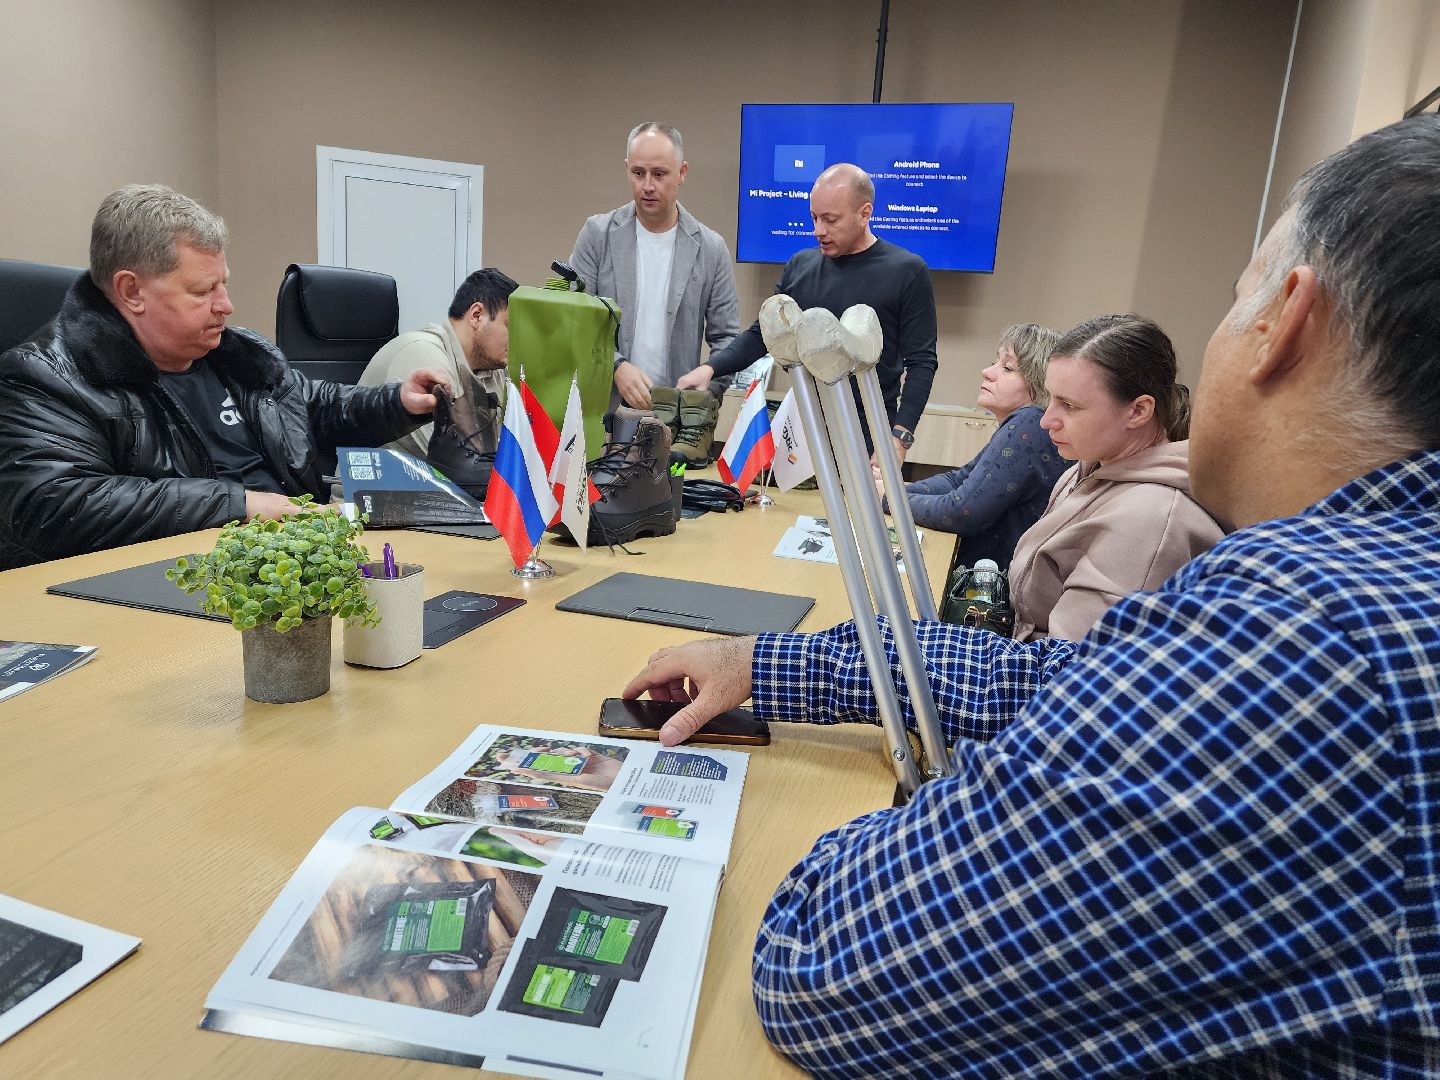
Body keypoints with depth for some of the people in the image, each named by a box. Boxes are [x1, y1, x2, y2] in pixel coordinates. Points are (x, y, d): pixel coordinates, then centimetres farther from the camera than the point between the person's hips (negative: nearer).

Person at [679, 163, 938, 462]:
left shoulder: (907, 272, -3)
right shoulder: (800, 265, 9)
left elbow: (921, 362, -6)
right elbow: (762, 334, 14)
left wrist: (900, 436, -17)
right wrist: (710, 368, -3)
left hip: (869, 438, -3)